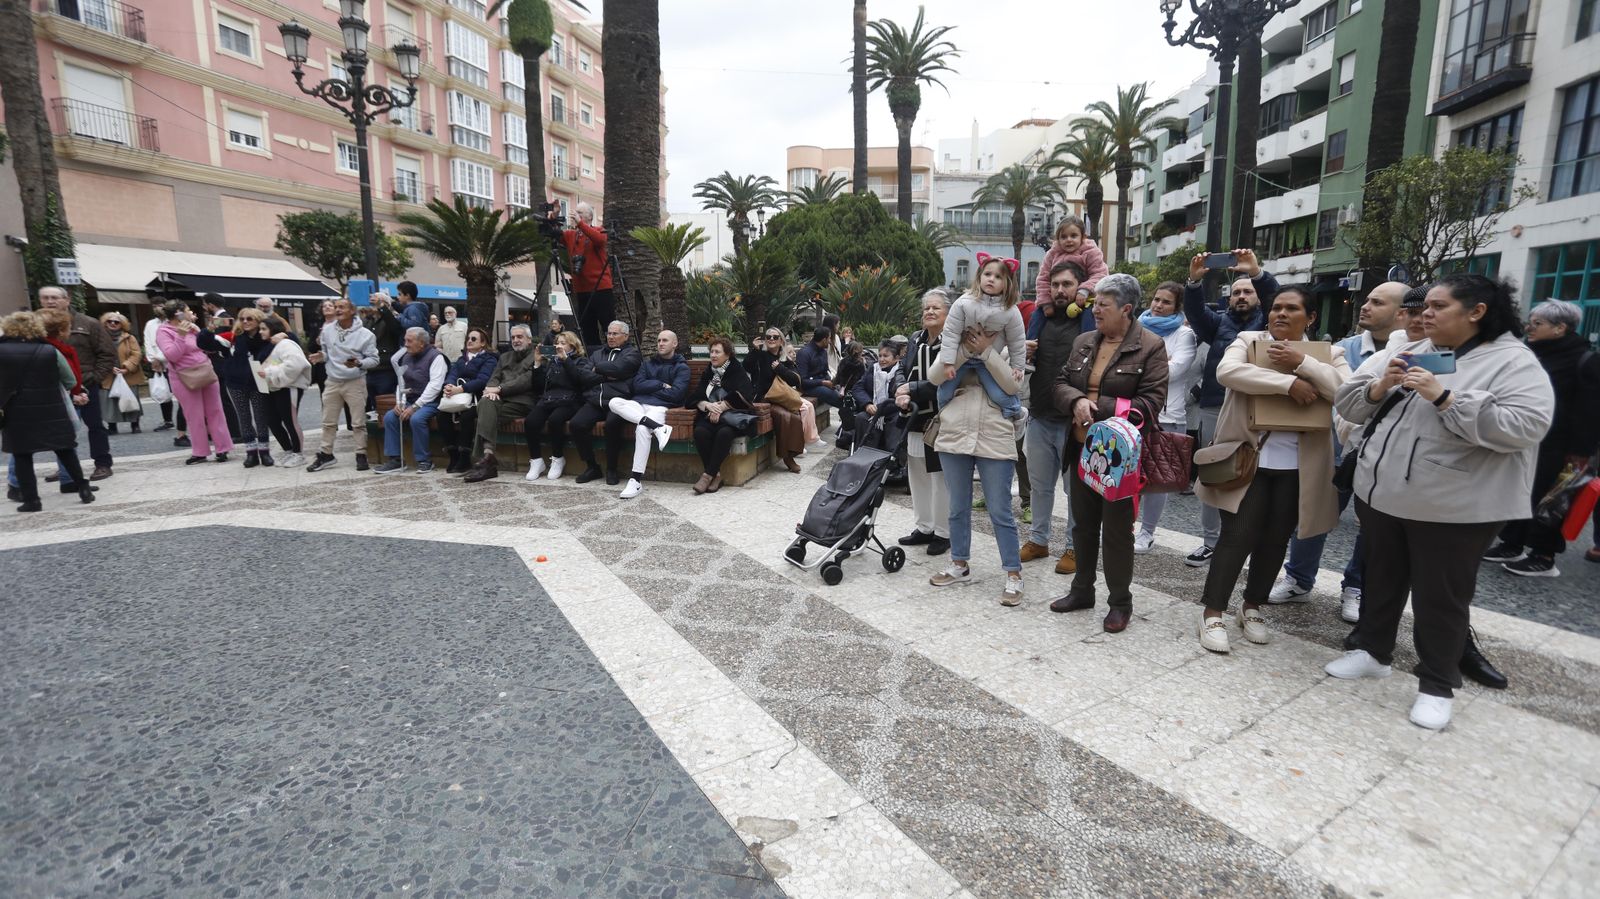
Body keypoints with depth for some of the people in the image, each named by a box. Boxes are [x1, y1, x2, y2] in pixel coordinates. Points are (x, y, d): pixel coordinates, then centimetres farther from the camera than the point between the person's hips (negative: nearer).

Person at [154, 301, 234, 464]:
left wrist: (198, 331, 1)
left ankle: (222, 449, 8)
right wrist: (181, 336, -23)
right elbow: (172, 356, -18)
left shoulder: (192, 327, 10)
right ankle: (200, 452, 10)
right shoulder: (163, 331, -7)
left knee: (215, 412, 4)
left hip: (206, 374, 5)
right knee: (195, 417, 1)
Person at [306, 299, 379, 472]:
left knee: (358, 422, 0)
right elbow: (326, 352, 18)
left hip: (355, 383, -4)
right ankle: (325, 454, 23)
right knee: (328, 422, 12)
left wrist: (359, 364, -25)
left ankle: (361, 455, 10)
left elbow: (374, 359, -10)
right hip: (332, 382, 4)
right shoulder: (327, 330, 3)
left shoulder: (365, 334, -10)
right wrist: (321, 356, 2)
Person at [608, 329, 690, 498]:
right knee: (614, 402, -27)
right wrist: (662, 385, -1)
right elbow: (637, 386, 8)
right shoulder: (647, 363, 26)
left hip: (660, 406, -5)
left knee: (642, 429, -36)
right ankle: (657, 427, -38)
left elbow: (676, 394, -6)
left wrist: (650, 388, 3)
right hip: (638, 404, 5)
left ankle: (636, 481, -33)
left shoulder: (681, 367, 11)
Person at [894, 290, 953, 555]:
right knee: (917, 476, 15)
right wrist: (902, 394, -13)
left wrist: (911, 390, -17)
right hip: (916, 418, 7)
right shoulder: (915, 339, 9)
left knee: (941, 477, 3)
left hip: (941, 420, -7)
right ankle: (924, 528, 30)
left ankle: (943, 533, 18)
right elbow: (903, 371, 7)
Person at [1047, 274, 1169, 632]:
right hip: (1082, 449, 6)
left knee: (1117, 529, 5)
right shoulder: (1083, 342, 9)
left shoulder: (1151, 346, -8)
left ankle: (1120, 602, 21)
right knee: (1083, 524, 16)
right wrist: (1077, 401, -15)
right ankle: (1082, 590, 32)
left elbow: (1151, 403, -15)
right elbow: (1060, 384, 7)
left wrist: (1098, 408, -19)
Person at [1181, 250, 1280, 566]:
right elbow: (1195, 311, -3)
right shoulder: (1219, 322, 15)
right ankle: (1211, 540, 18)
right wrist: (1195, 281, -21)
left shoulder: (1267, 323, 10)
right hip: (1214, 410, 2)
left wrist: (1257, 273, -24)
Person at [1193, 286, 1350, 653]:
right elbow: (1227, 371, -19)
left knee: (1275, 540, 11)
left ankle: (1253, 607, 28)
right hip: (1248, 458, -3)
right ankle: (1213, 613, 5)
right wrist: (1289, 383, -22)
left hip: (1297, 467, 3)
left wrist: (1301, 363, -17)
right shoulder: (1248, 341, 2)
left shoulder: (1328, 353, 8)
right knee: (1238, 536, -4)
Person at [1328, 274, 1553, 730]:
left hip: (1452, 508, -5)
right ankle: (1370, 650, 35)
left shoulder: (1515, 363, -7)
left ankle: (1436, 686, 21)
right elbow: (1348, 403, 7)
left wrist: (1444, 397, -24)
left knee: (1440, 597, 6)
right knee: (1381, 579, 18)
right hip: (1382, 495, 5)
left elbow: (1525, 427, -21)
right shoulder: (1405, 353, 8)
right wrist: (1379, 387, -12)